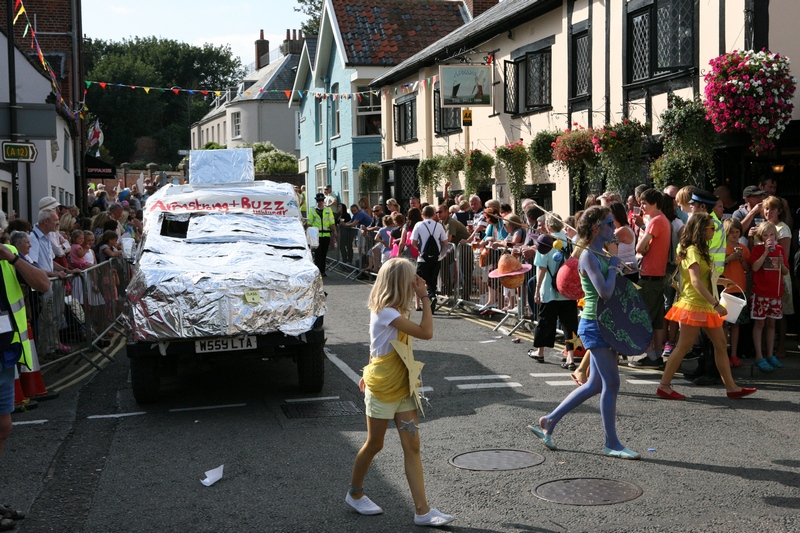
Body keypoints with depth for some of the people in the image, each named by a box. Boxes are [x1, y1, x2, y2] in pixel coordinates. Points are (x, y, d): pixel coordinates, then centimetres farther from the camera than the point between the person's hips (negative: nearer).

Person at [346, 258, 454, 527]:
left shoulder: (390, 311, 7)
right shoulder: (387, 313, -23)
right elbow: (426, 332, -27)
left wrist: (369, 373, 20)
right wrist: (424, 298, -20)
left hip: (402, 388, 8)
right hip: (382, 389, -8)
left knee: (412, 447, 2)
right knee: (374, 445, 9)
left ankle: (422, 511, 2)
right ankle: (355, 493, 33)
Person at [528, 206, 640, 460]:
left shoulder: (605, 255, 13)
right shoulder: (588, 257, -14)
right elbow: (605, 291, -24)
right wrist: (613, 265, -12)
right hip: (594, 325, -9)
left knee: (595, 384, 13)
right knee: (611, 383, -4)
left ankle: (548, 422, 21)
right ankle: (611, 444, 7)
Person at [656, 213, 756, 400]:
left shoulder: (700, 251, 16)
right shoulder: (692, 251, -14)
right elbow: (695, 281, -24)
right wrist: (716, 304, -27)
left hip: (706, 307, 10)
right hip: (694, 305, -10)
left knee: (721, 344, 8)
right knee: (684, 346, -6)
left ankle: (731, 387, 12)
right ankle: (664, 386, 0)